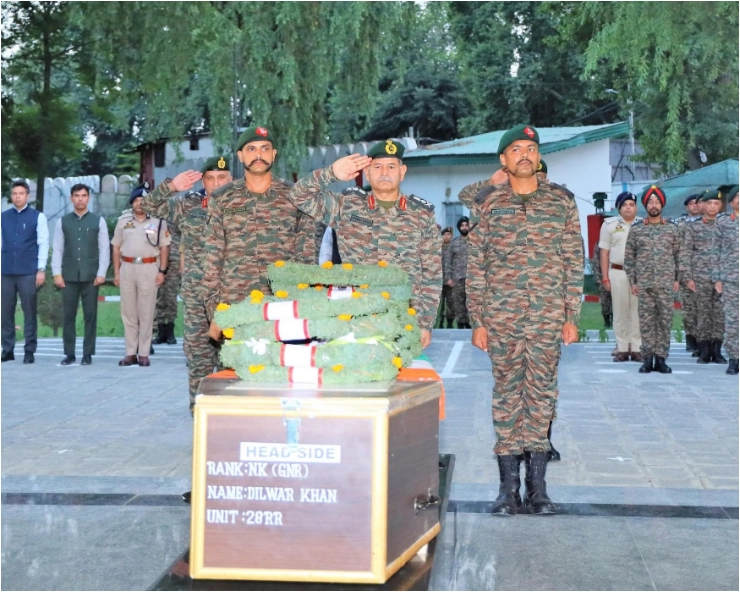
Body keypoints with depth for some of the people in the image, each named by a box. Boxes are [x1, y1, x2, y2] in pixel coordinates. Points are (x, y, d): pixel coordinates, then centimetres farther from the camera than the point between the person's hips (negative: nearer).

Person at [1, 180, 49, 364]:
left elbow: (43, 244, -1)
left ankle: (29, 352, 8)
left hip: (28, 273, -3)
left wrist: (41, 269, -8)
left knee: (29, 312, 2)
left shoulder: (38, 217, 2)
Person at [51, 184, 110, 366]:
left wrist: (101, 273, -6)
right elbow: (58, 249, 6)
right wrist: (57, 273, -3)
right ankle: (69, 354, 8)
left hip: (91, 276, -1)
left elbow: (104, 249, 2)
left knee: (90, 315, 1)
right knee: (68, 316, 2)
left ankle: (88, 354, 7)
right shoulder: (63, 222, 9)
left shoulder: (98, 221, 6)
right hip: (69, 276, 1)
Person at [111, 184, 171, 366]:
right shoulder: (123, 221, 11)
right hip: (127, 268, 3)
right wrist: (116, 272, 7)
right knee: (128, 312, 5)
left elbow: (164, 248, 3)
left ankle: (144, 353, 4)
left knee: (146, 312, 0)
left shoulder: (158, 221, 3)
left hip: (149, 268, -3)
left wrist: (162, 271, -4)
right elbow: (116, 247, 13)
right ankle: (130, 353, 11)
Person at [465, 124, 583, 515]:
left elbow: (574, 262, 7)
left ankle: (537, 484, 10)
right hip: (502, 317, 0)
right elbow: (475, 267, 5)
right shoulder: (487, 204, 5)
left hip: (549, 317, 0)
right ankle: (508, 485, 8)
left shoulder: (562, 201, 7)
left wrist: (572, 317, 1)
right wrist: (477, 321, 0)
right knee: (507, 393, 3)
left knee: (542, 392, 3)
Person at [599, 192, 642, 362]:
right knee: (620, 311, 3)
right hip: (617, 272, 0)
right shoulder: (610, 224, 7)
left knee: (637, 311, 1)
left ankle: (636, 348, 6)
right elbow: (604, 252, 7)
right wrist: (605, 277, 2)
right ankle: (622, 349, 9)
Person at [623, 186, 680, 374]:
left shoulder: (673, 230, 7)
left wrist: (677, 279, 4)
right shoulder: (635, 230, 4)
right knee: (646, 321, 1)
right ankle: (648, 359, 6)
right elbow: (629, 257, 4)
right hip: (644, 284, 0)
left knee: (665, 320, 1)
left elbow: (679, 256, 10)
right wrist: (632, 281, 0)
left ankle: (661, 358, 7)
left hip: (666, 283, 1)